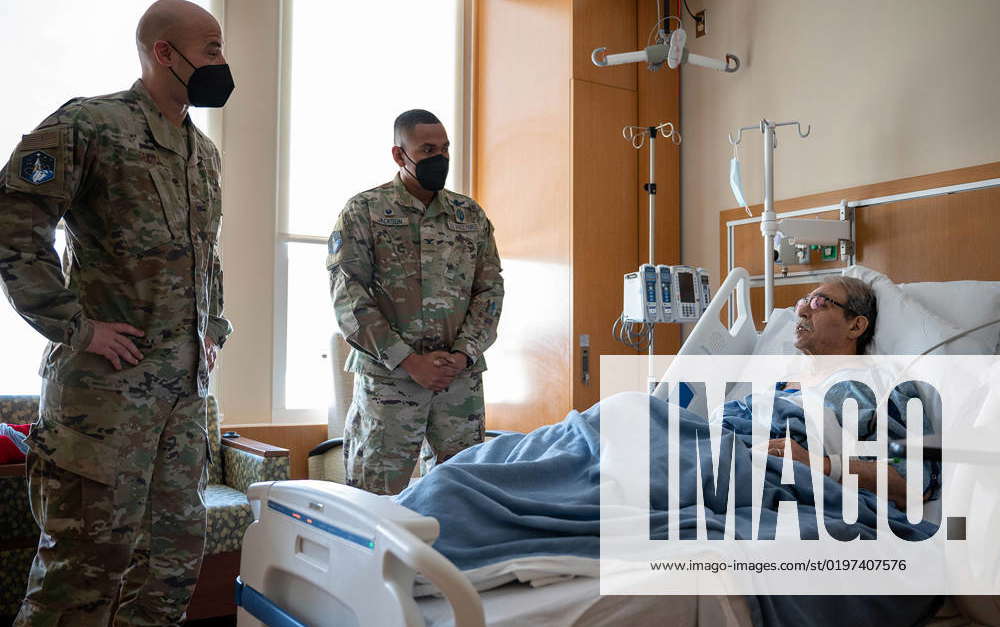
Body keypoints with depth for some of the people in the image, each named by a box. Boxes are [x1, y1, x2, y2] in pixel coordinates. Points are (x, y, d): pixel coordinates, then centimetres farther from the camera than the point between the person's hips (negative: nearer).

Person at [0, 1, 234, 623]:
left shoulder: (204, 152, 16)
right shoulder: (89, 125, -7)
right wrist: (75, 326, -17)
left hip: (188, 386, 8)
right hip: (108, 384, -7)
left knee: (178, 547, 13)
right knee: (89, 556, -1)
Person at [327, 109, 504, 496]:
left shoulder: (471, 215, 12)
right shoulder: (363, 212, 0)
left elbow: (490, 288, 9)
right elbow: (348, 296, -7)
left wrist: (464, 354, -7)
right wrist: (409, 361, -13)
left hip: (462, 377, 3)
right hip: (388, 378, -3)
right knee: (379, 496, 1)